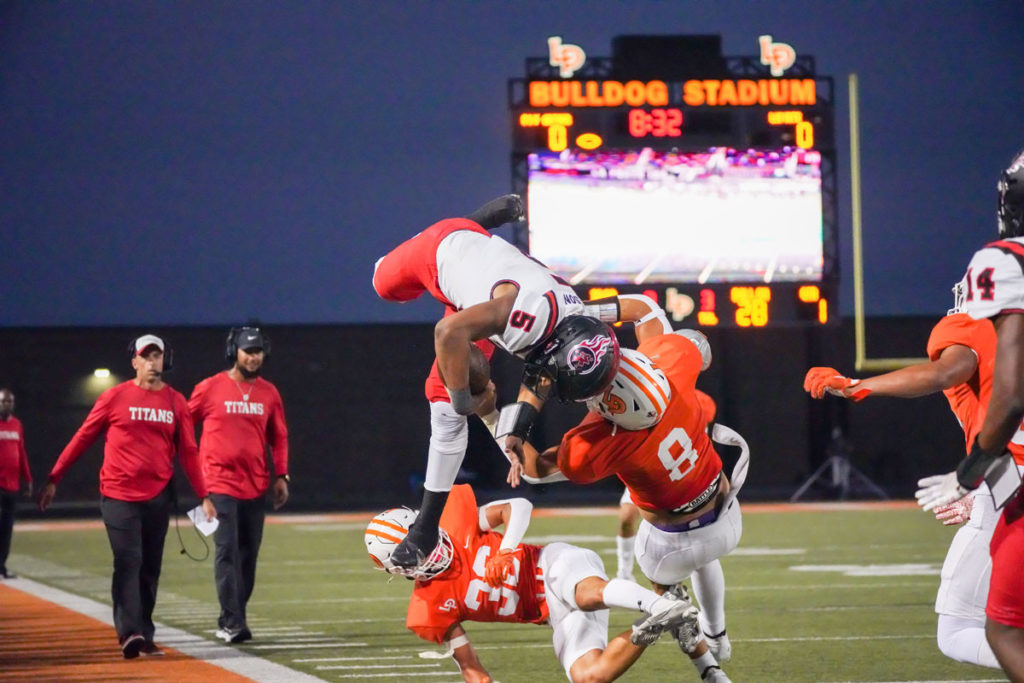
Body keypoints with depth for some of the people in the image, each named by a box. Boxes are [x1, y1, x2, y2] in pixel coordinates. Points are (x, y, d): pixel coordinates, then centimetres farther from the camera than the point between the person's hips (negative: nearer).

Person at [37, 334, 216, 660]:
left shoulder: (176, 402, 6)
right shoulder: (115, 397, -1)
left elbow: (188, 452, 8)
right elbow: (82, 438, 2)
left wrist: (203, 496, 3)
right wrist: (53, 479, -1)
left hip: (158, 496, 3)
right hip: (119, 496, -3)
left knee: (150, 568, 7)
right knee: (128, 562, -14)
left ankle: (144, 636, 15)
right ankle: (130, 633, -20)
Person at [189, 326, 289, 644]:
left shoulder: (269, 393, 7)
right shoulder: (210, 388, -3)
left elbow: (278, 437, 14)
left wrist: (281, 476, 7)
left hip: (256, 486, 4)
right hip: (221, 484, -4)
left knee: (249, 554, 7)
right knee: (227, 551, -11)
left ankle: (234, 619, 17)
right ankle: (231, 622, -12)